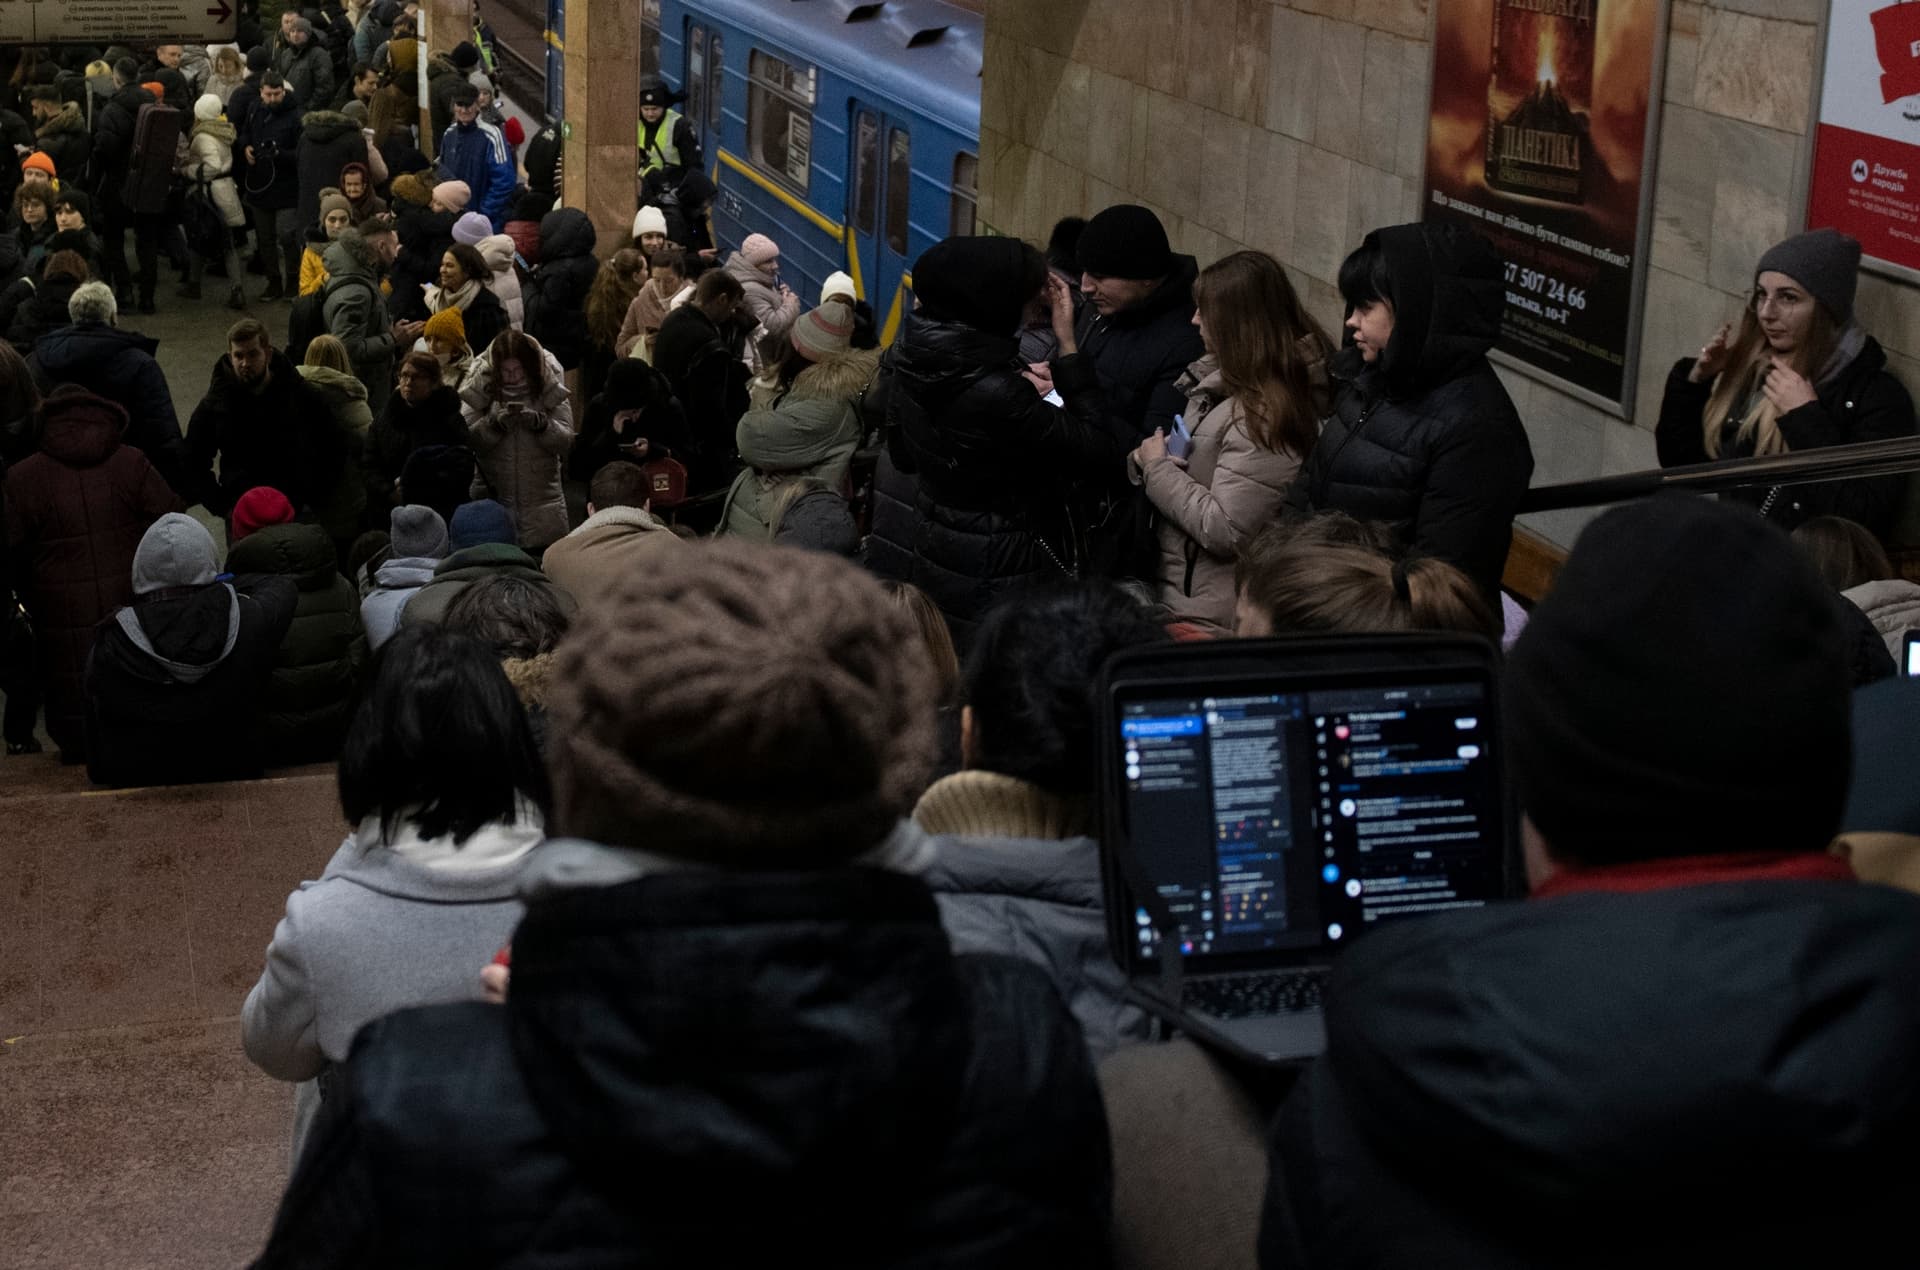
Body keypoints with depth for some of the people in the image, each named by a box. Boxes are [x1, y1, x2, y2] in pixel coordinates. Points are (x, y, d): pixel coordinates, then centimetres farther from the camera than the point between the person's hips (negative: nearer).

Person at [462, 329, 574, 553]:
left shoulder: (549, 387, -1)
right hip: (493, 498, 0)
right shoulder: (480, 386, -1)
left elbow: (566, 440, -5)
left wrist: (540, 423, -21)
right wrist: (495, 423, -21)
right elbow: (467, 439, -6)